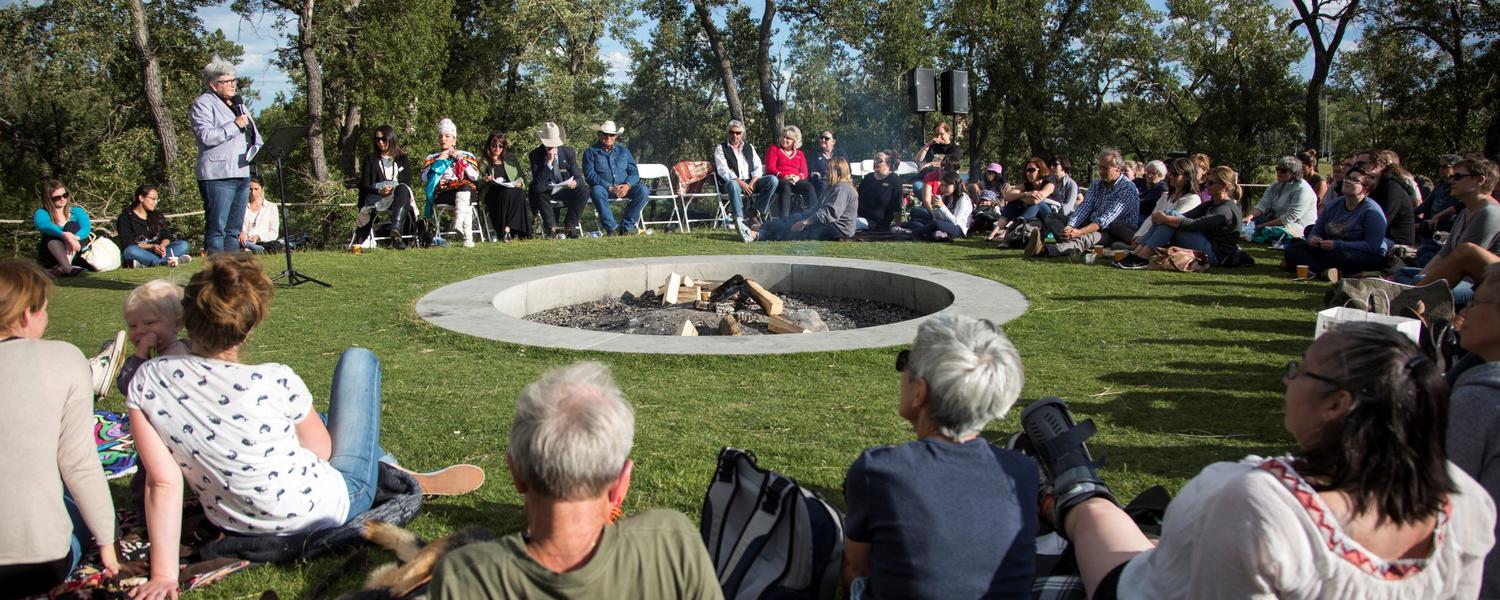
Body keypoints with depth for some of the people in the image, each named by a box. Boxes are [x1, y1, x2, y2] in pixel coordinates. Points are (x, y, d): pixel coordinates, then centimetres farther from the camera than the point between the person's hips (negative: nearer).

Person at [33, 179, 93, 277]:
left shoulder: (77, 211, 4)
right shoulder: (42, 213, -1)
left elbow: (86, 228, -16)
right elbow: (44, 226, -25)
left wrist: (74, 238, -38)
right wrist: (64, 235, -44)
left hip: (75, 255, 1)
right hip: (50, 258, 0)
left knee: (72, 226, -20)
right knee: (50, 235, -26)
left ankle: (63, 268, -44)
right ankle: (67, 268, -52)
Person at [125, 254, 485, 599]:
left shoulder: (146, 382, -19)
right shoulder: (275, 384, -30)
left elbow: (162, 483, -18)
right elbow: (321, 451, -13)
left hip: (236, 528, 5)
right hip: (327, 510, -4)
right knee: (358, 359, 12)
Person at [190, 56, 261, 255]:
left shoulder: (238, 104, 22)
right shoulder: (203, 104, -3)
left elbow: (252, 133, 28)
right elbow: (206, 136, -16)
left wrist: (256, 147, 7)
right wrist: (235, 125, -15)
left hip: (242, 172, 8)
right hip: (217, 175, -8)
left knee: (234, 229, 9)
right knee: (217, 227, -9)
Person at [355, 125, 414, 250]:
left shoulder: (402, 159, 20)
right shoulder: (370, 159, 18)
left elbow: (408, 184, 13)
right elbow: (364, 185, 8)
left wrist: (396, 189, -10)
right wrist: (379, 191, -14)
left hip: (400, 195, 1)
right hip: (376, 197, -1)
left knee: (403, 189, -37)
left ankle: (395, 232, -53)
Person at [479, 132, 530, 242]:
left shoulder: (511, 158, 23)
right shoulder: (484, 162, 15)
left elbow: (522, 176, 20)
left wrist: (520, 182, -3)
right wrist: (485, 181, -13)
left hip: (514, 190, 2)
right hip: (493, 194, -2)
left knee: (519, 193, -35)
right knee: (507, 193, -37)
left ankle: (507, 230, -40)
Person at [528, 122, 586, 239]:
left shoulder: (569, 152, 2)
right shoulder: (535, 155, -5)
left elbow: (578, 176, 2)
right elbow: (538, 181, -16)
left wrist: (575, 182, -24)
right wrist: (549, 161, -25)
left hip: (566, 190, 2)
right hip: (546, 192, -2)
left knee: (582, 192, -26)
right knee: (536, 190, -34)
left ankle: (569, 227, -19)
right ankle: (551, 228, -31)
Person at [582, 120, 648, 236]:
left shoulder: (623, 150, 16)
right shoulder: (591, 152, 5)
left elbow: (634, 171, 9)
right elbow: (590, 175, -7)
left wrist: (627, 185, -14)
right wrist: (609, 187, -19)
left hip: (624, 188, 3)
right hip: (603, 188, -3)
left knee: (642, 190, -24)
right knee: (597, 191, -38)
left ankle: (626, 226, -21)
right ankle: (611, 228, -34)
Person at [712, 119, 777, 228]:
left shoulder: (749, 147, 22)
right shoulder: (720, 149, 8)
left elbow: (758, 167, 12)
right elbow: (723, 171, -6)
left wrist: (752, 183, -9)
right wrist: (741, 183, -18)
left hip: (750, 182, 4)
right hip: (733, 182, -4)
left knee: (772, 179, -21)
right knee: (733, 184, -41)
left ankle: (754, 212, -21)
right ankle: (739, 218, -44)